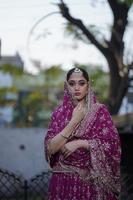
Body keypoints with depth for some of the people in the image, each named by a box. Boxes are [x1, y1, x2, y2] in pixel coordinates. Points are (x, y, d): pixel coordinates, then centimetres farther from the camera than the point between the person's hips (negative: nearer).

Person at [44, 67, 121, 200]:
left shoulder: (99, 110, -4)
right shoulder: (59, 113, 2)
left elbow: (112, 144, -10)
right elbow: (50, 148, -8)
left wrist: (79, 143, -16)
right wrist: (74, 121, -13)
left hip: (92, 179, -2)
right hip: (64, 179, 2)